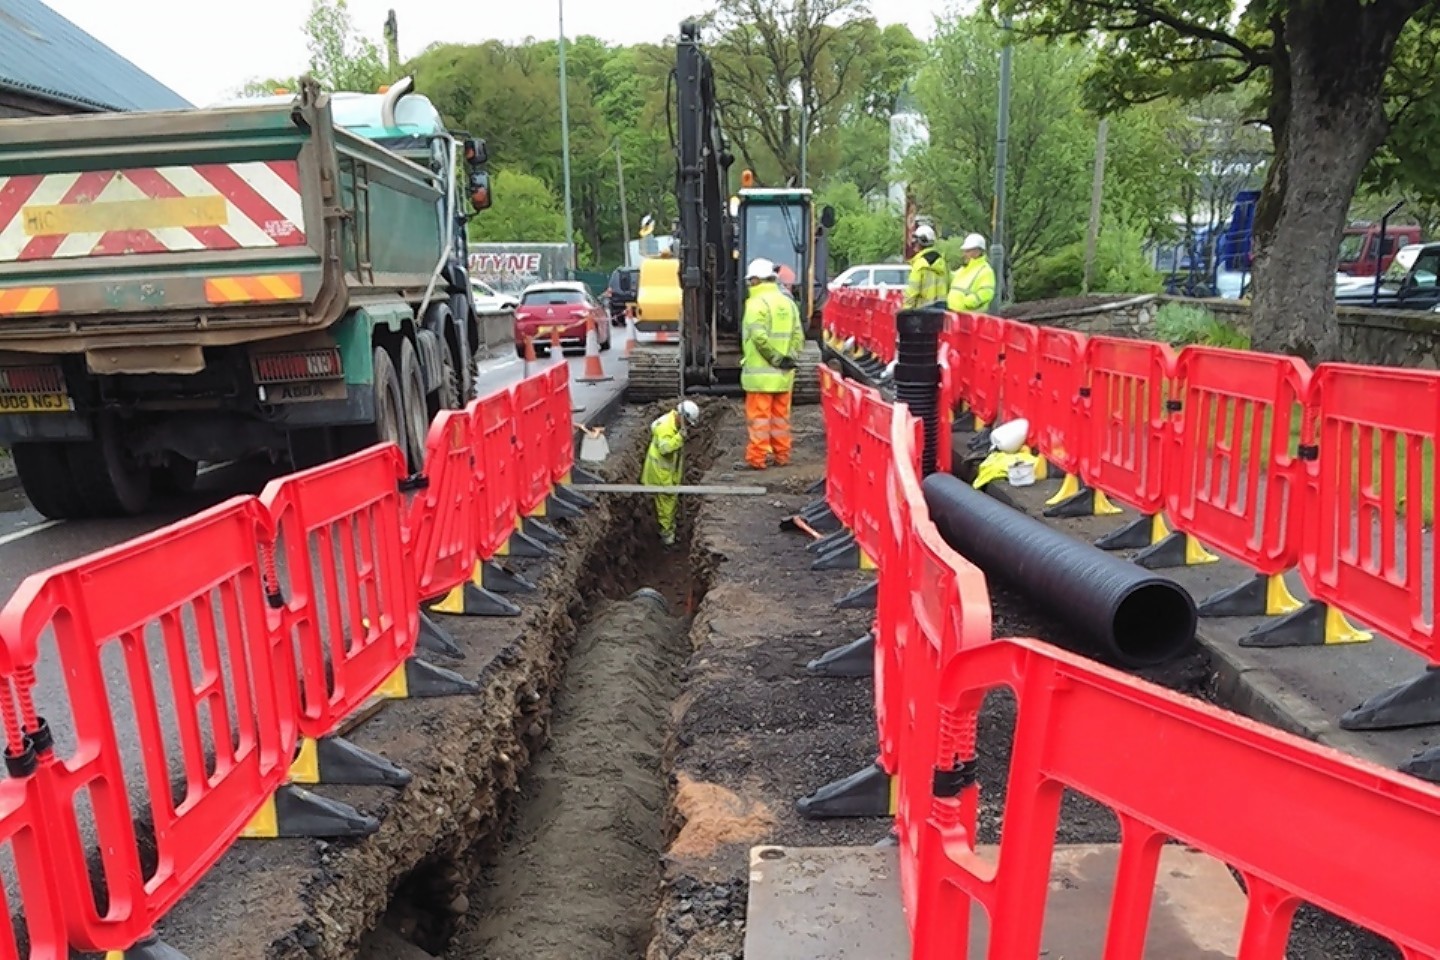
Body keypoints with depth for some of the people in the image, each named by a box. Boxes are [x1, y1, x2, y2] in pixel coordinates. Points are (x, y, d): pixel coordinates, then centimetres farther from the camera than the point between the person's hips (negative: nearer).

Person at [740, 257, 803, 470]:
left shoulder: (757, 302, -12)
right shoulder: (788, 302, 11)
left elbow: (759, 336, -21)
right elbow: (799, 335, 7)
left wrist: (776, 358, -14)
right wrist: (789, 358, 4)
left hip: (760, 372, -7)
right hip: (784, 373, 7)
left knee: (759, 416, -1)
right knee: (781, 415, 14)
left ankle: (757, 458, 1)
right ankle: (782, 456, 21)